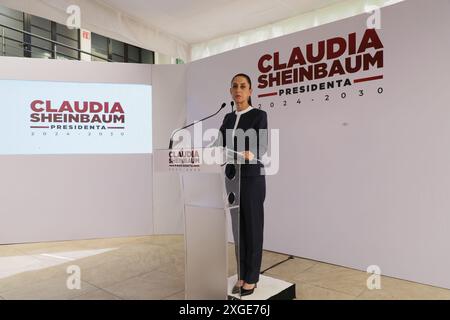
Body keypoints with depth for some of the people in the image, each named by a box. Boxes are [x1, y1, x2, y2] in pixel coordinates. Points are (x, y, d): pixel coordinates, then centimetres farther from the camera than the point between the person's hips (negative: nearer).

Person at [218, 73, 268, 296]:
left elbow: (262, 148, -16)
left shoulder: (259, 115, -5)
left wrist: (249, 155, -37)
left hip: (252, 180, -6)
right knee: (238, 229, 11)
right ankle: (241, 275, 24)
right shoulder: (228, 118, 14)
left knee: (253, 228, 3)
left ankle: (251, 278, 17)